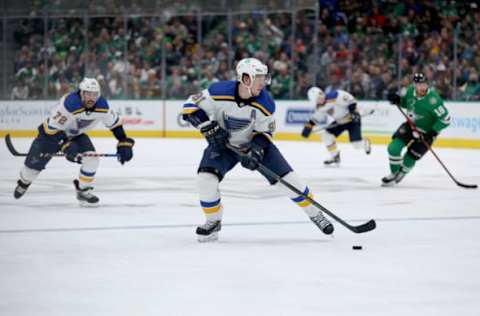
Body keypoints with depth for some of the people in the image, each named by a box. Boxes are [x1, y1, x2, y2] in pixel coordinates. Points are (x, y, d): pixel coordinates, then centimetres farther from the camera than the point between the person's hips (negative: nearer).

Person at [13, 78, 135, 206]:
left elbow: (115, 123, -5)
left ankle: (83, 191, 5)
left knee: (92, 159, -16)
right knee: (35, 162, -3)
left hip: (76, 134, 4)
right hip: (51, 131, -4)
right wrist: (66, 147, -41)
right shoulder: (68, 104, -39)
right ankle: (24, 183, 31)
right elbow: (54, 129, -34)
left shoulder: (102, 106, -22)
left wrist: (124, 144, -9)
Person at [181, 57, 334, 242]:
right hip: (222, 144, -1)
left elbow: (265, 132, -10)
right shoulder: (220, 92, -28)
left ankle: (314, 213, 14)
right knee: (206, 180, -22)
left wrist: (256, 150, -29)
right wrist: (209, 127, -29)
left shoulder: (265, 103, -22)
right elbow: (190, 107, -19)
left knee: (287, 178, -6)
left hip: (255, 143, 1)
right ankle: (213, 222, 2)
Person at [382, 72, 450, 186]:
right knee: (394, 148, -9)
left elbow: (445, 118, -26)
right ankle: (394, 173, 16)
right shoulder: (411, 90, -11)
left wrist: (433, 132, -28)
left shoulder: (432, 99, -30)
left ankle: (399, 176, 29)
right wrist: (397, 100, -8)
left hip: (426, 132, -5)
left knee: (409, 158, -2)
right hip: (411, 125, 5)